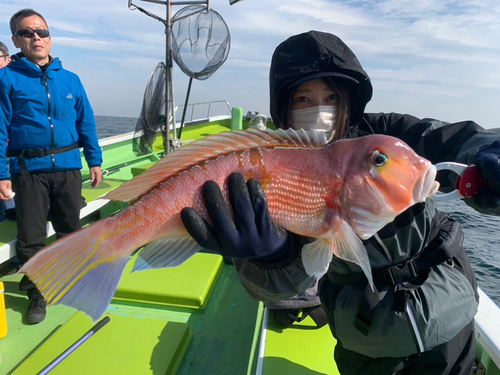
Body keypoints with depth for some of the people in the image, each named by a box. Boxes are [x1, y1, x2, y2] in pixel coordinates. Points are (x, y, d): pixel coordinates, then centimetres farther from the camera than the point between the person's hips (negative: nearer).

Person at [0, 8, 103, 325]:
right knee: (31, 237, 4)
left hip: (68, 167, 3)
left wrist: (95, 161, 7)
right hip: (28, 170, -2)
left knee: (71, 230, 15)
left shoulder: (70, 79, 8)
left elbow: (86, 122, 10)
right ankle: (37, 294, 23)